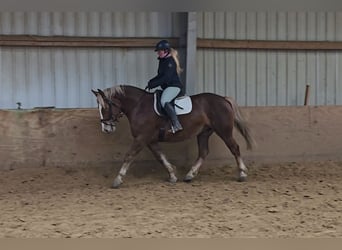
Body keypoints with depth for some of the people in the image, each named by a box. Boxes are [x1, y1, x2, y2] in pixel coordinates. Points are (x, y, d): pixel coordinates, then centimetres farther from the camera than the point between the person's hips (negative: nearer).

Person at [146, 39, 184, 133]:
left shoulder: (170, 61, -14)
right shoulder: (162, 61, 16)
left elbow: (166, 78, -21)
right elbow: (160, 76, 24)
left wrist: (152, 84, -21)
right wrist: (151, 82, 8)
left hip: (174, 86, -11)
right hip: (168, 87, 11)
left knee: (164, 101, -33)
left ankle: (176, 125, -37)